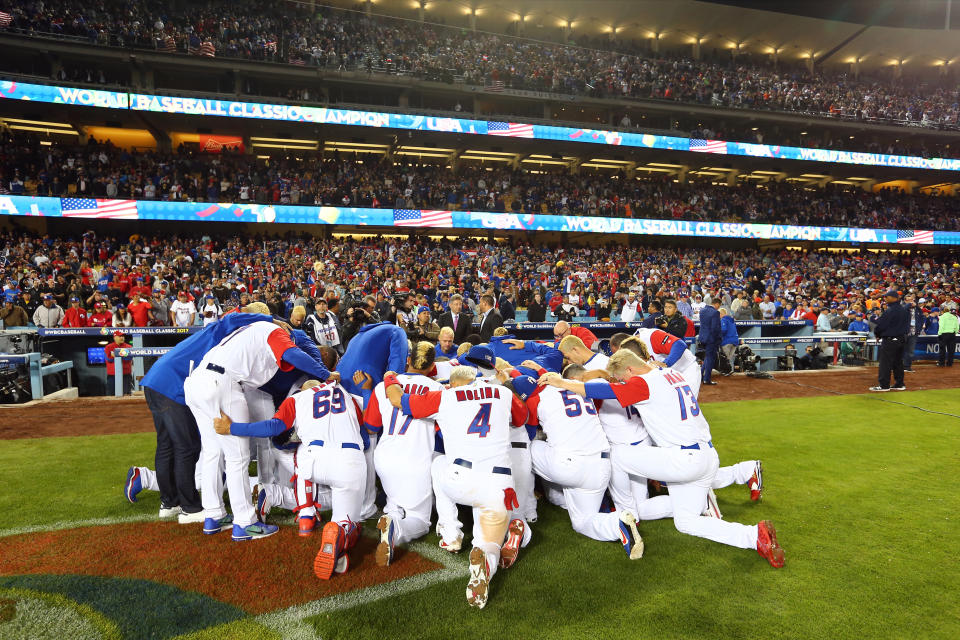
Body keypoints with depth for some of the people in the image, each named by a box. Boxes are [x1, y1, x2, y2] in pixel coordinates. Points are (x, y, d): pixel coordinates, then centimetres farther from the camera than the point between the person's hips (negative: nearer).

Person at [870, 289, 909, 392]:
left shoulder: (889, 311, -19)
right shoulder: (905, 310, 9)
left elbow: (880, 324, -15)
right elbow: (907, 325, 16)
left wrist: (877, 334, 2)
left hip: (889, 340, -9)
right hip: (902, 339, 9)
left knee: (885, 363, -4)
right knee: (898, 362, 15)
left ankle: (884, 385, -3)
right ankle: (899, 384, 19)